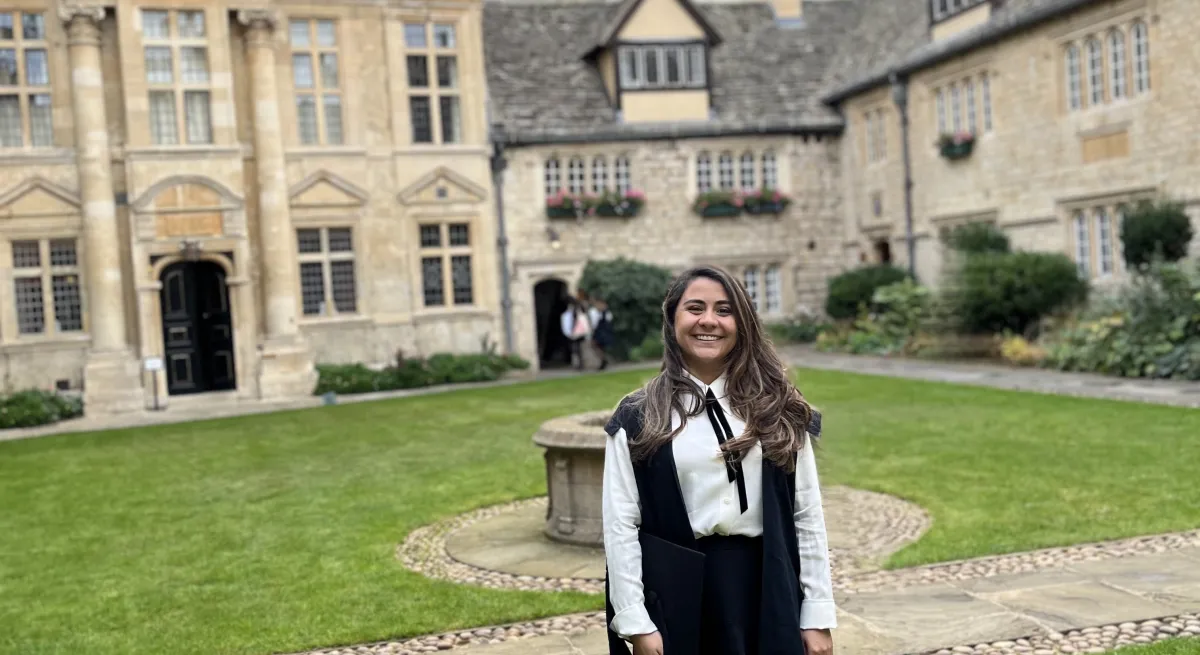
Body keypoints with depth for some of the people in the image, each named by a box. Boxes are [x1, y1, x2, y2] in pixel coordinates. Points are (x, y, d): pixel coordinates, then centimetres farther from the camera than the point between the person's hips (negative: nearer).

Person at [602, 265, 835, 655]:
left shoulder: (777, 409, 5)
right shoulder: (637, 419, -1)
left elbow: (808, 515, 4)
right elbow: (620, 525, -3)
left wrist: (818, 615, 1)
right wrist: (635, 622, -8)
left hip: (767, 589, 1)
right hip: (675, 593, -1)